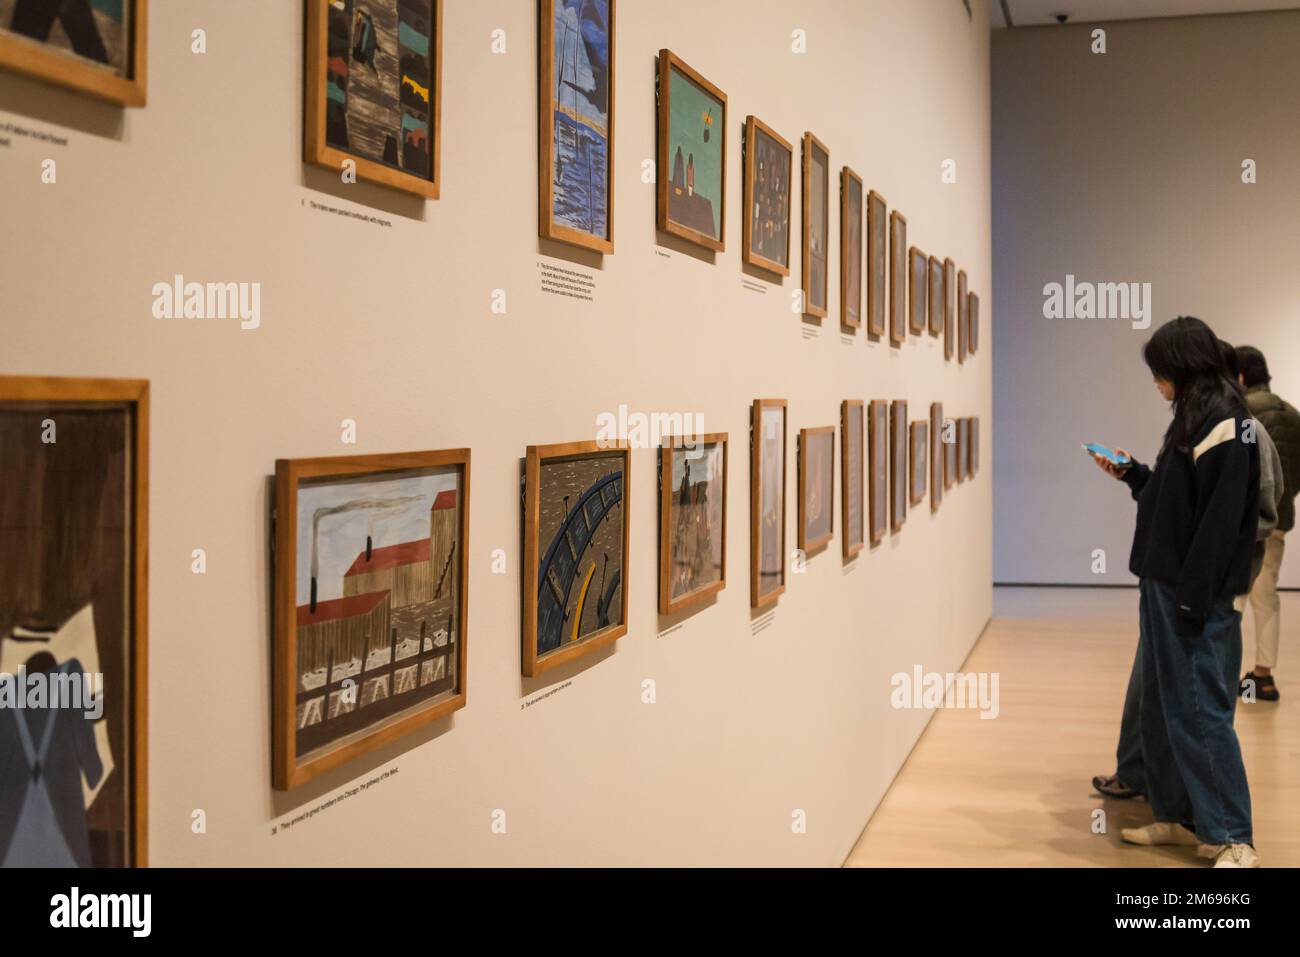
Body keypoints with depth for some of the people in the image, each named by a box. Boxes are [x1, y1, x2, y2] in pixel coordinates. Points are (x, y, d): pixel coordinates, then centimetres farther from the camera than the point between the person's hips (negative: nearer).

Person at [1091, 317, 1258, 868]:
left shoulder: (1222, 424, -15)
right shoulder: (1194, 417, 14)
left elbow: (1220, 521, -20)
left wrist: (1193, 598, -21)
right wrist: (1132, 475, 18)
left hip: (1195, 593, -10)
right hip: (1166, 586, 10)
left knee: (1198, 711, -6)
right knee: (1161, 709, 14)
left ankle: (1234, 840, 0)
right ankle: (1177, 817, 24)